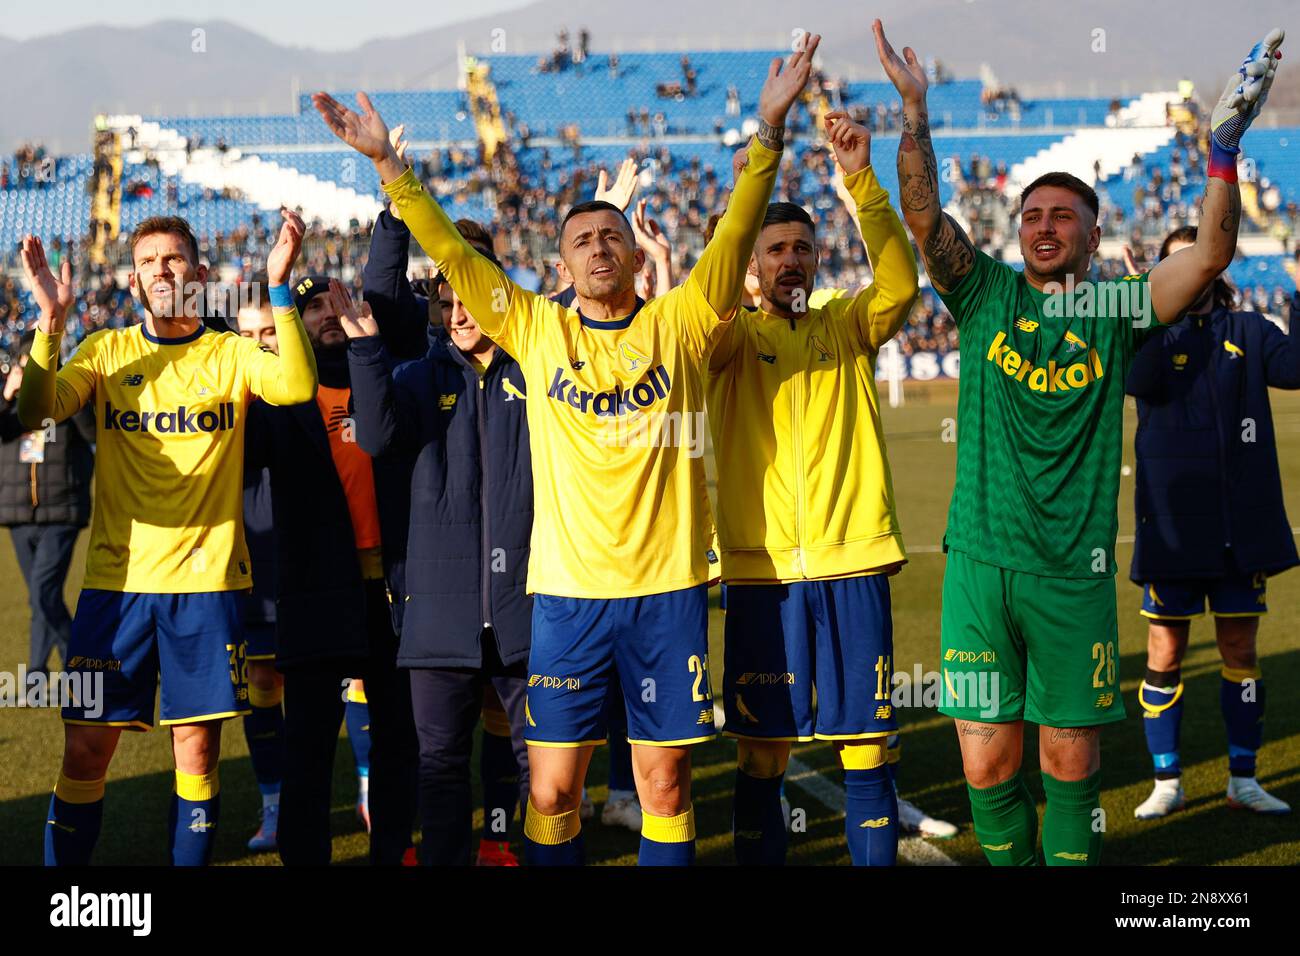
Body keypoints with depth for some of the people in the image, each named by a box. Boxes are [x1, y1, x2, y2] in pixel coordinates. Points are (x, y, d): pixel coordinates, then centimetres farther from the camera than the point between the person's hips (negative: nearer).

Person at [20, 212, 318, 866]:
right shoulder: (106, 351, 7)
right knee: (86, 749, 1)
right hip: (116, 579, 1)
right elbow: (37, 410, -9)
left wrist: (279, 288, -23)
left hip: (205, 580, 0)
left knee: (197, 749, 3)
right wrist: (50, 321, -21)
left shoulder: (231, 354, 4)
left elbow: (297, 386, -17)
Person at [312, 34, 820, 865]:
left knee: (665, 782, 7)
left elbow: (737, 234, -5)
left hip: (668, 585, 0)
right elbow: (451, 251, 4)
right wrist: (387, 161, -2)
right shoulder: (538, 330, 5)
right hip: (568, 589, 0)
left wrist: (770, 128, -15)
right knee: (551, 787, 2)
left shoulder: (679, 324, 3)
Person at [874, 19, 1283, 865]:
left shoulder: (1116, 308, 4)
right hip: (981, 564, 0)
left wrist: (1226, 144, -19)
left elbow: (1211, 256, -9)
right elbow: (923, 212, -6)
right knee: (986, 763, 3)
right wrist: (915, 110, -17)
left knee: (1072, 760, 6)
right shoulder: (986, 293, 6)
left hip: (1075, 573, 0)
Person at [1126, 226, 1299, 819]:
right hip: (1173, 522, -1)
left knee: (1241, 651, 8)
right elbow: (1142, 383, -19)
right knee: (1165, 652, 3)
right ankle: (1167, 784, 13)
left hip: (1243, 521, 1)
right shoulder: (1149, 333, 3)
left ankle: (1243, 780, 18)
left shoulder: (1247, 332, 7)